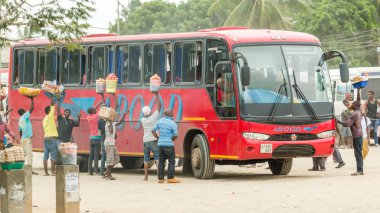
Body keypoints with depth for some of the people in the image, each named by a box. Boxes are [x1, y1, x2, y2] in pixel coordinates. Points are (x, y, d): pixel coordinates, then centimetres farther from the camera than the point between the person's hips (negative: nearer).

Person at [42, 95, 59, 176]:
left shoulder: (44, 119, 16)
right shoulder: (50, 117, -8)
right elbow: (52, 105, -8)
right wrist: (51, 96, -2)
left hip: (46, 138, 8)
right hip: (52, 138, -8)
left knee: (46, 156, 3)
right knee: (53, 156, -5)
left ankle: (46, 172, 1)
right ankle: (53, 171, -9)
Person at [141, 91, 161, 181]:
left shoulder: (143, 120, 5)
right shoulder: (154, 117, -6)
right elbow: (159, 105, -4)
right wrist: (156, 95, -1)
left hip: (146, 141, 4)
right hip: (154, 140, -4)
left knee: (146, 159, 11)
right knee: (157, 157, -6)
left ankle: (145, 176, 10)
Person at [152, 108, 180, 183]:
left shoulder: (159, 121, 5)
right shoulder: (173, 124, -10)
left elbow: (153, 131, 6)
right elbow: (175, 135, -9)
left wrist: (158, 138, 13)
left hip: (160, 144, 6)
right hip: (169, 144, -5)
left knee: (161, 161, 10)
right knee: (171, 161, 2)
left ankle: (160, 178, 10)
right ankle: (170, 178, -2)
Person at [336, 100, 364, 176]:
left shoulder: (354, 114, -18)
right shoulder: (359, 112, 9)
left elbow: (347, 124, -20)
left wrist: (338, 121, -11)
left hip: (356, 135, -9)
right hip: (359, 134, 9)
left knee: (358, 153, -9)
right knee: (358, 153, 11)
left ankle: (359, 170, -11)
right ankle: (360, 170, 13)